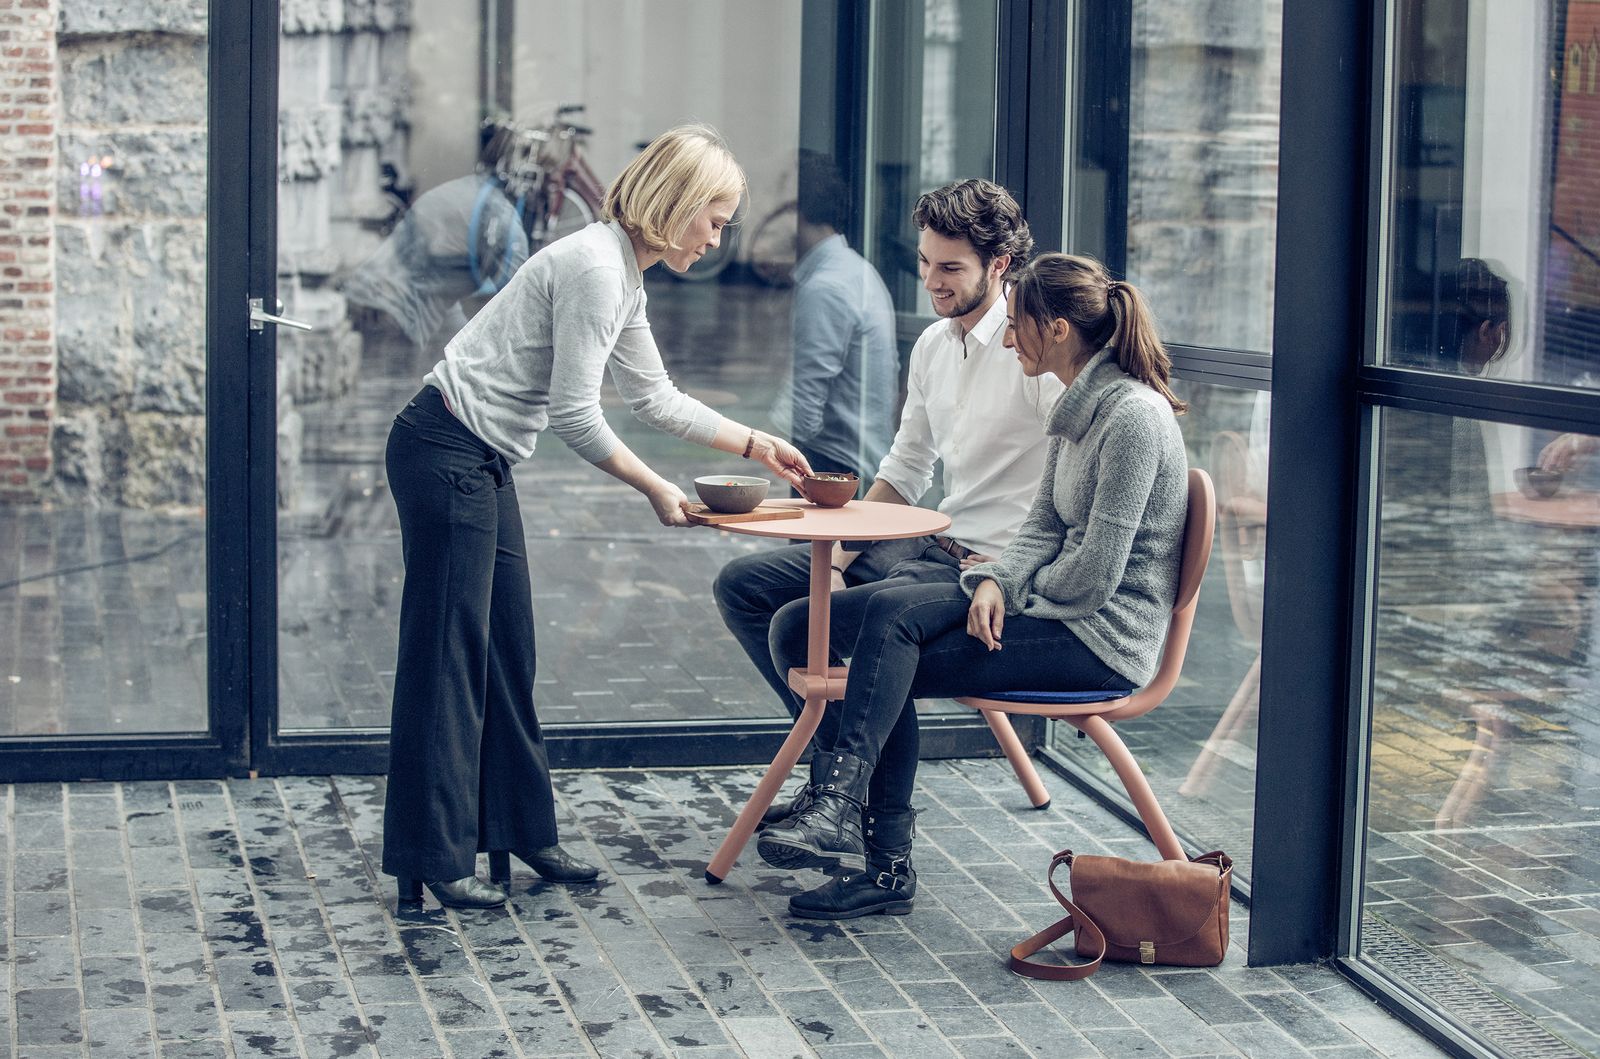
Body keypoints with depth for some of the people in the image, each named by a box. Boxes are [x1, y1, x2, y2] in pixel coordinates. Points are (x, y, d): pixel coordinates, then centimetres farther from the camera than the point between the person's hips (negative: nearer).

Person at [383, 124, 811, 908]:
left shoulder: (624, 277, 12)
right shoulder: (594, 267, -19)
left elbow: (654, 397, 24)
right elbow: (575, 416, -20)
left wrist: (757, 445, 23)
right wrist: (655, 489, -9)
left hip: (482, 463, 10)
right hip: (445, 454, -10)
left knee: (507, 653, 13)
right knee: (447, 653, -6)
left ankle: (520, 829, 22)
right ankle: (433, 857, -1)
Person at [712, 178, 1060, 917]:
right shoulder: (934, 346, 12)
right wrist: (839, 555, 9)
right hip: (927, 547, 9)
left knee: (800, 626, -25)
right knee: (742, 586, 8)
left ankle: (883, 845, -16)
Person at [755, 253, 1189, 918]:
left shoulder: (1132, 415, -19)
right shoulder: (1080, 404, 12)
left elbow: (1096, 572, -21)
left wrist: (1024, 591, -3)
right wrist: (998, 582, -6)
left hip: (1107, 637, -9)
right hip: (1060, 607, 9)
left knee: (893, 663, -17)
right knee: (892, 610, -11)